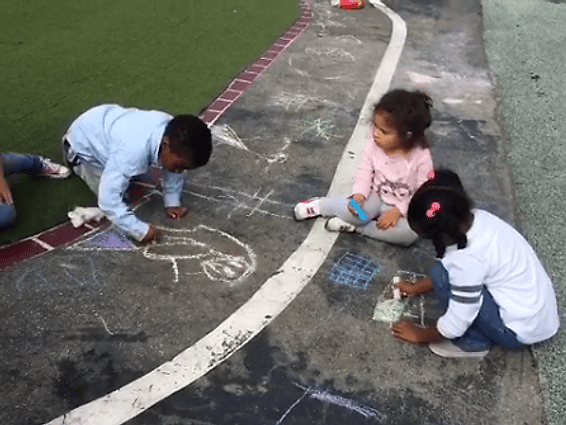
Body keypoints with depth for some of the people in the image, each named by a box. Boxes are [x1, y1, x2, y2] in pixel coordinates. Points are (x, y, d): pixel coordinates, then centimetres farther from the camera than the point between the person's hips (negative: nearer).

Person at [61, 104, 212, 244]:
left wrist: (172, 202, -10)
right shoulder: (133, 151, -46)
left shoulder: (173, 133, -25)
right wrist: (140, 230, -41)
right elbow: (108, 199, -42)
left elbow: (173, 171, -5)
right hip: (83, 145, -6)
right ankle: (76, 163, 11)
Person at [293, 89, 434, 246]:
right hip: (376, 196, 1)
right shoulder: (373, 145, -15)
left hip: (404, 207, -1)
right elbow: (365, 173, -6)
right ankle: (319, 205, 0)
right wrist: (359, 195, -23)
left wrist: (398, 211, -24)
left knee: (409, 233, -31)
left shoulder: (421, 157, -23)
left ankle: (354, 226, -20)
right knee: (354, 211, -30)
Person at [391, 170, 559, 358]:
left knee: (442, 274, -16)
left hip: (521, 332, -9)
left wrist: (420, 335, -1)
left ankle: (473, 343, 1)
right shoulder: (476, 219, -6)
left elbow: (455, 325, -20)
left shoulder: (469, 258, -30)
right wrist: (416, 288, 20)